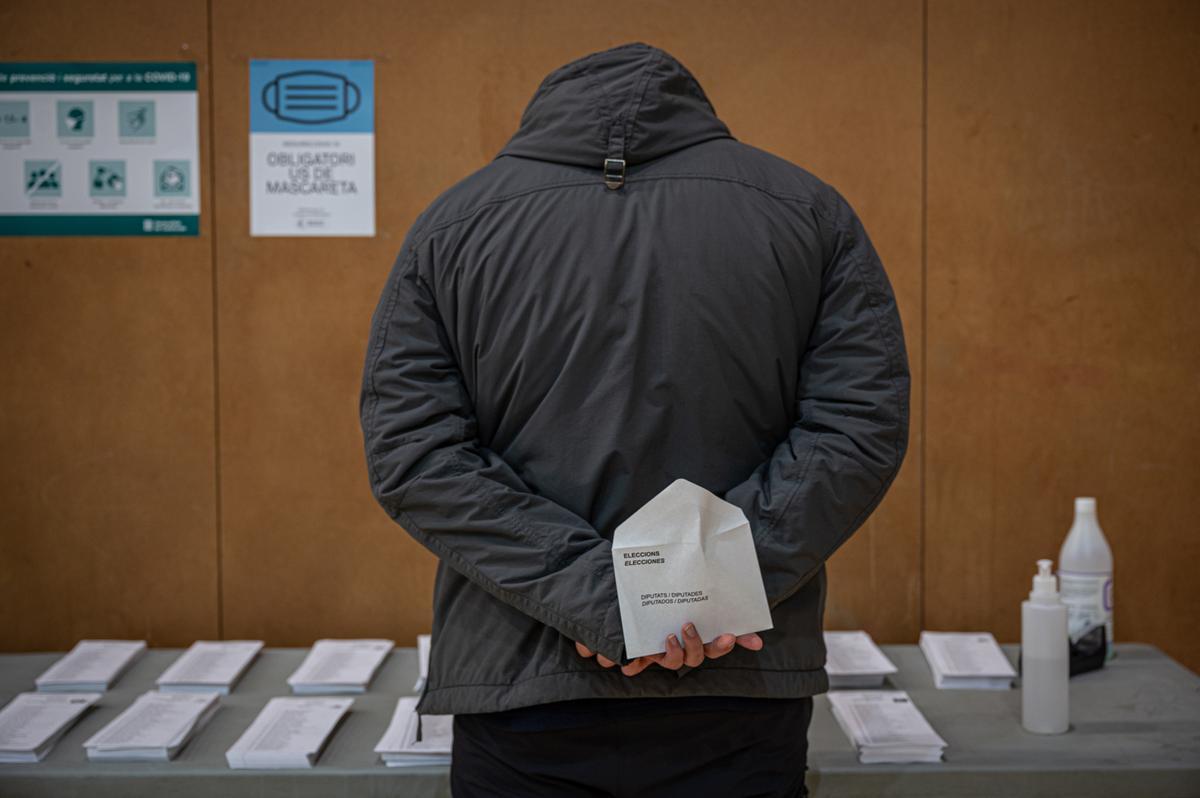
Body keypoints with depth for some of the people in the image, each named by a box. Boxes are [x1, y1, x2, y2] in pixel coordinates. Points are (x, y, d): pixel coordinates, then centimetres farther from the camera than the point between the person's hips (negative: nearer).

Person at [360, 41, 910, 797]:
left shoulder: (452, 223, 6)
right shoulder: (809, 209, 6)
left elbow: (412, 453, -5)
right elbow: (861, 427, -5)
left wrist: (604, 598, -12)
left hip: (522, 691, 0)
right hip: (743, 694, 0)